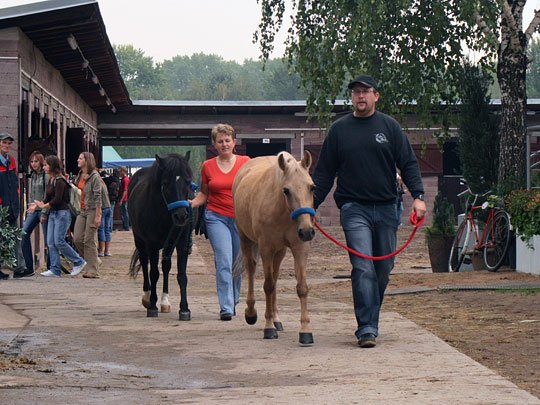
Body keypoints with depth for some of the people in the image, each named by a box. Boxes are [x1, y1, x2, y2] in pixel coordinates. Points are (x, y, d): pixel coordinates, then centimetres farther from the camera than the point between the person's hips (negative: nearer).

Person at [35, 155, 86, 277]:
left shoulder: (60, 181, -14)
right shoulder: (51, 180, 13)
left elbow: (57, 199, -19)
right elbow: (48, 198, 13)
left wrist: (44, 206, -8)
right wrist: (37, 204, -5)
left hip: (62, 213, -9)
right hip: (53, 213, 9)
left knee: (59, 241, -11)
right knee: (50, 243, 4)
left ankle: (79, 262, 2)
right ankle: (55, 269, 6)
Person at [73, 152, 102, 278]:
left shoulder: (95, 177, -10)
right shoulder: (79, 176, 13)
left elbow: (98, 197, -14)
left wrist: (98, 216, -18)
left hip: (92, 211, -8)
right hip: (82, 211, 8)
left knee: (89, 241, -6)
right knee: (77, 239, 2)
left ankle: (93, 271, 0)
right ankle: (93, 260, 19)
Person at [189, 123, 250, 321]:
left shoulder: (246, 162, 2)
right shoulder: (208, 166, 4)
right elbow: (204, 193, 14)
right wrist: (191, 203, -5)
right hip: (217, 217, -1)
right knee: (224, 262, -13)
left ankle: (233, 301, 28)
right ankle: (226, 307, -14)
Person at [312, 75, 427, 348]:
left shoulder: (389, 126, 6)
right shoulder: (339, 129, 5)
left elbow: (408, 163, 4)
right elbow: (324, 172, 8)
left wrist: (418, 196, -8)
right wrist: (312, 204, 1)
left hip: (386, 208, 2)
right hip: (354, 209, -2)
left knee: (383, 269, 9)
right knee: (363, 268, -14)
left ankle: (369, 321, 25)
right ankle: (367, 328, -15)